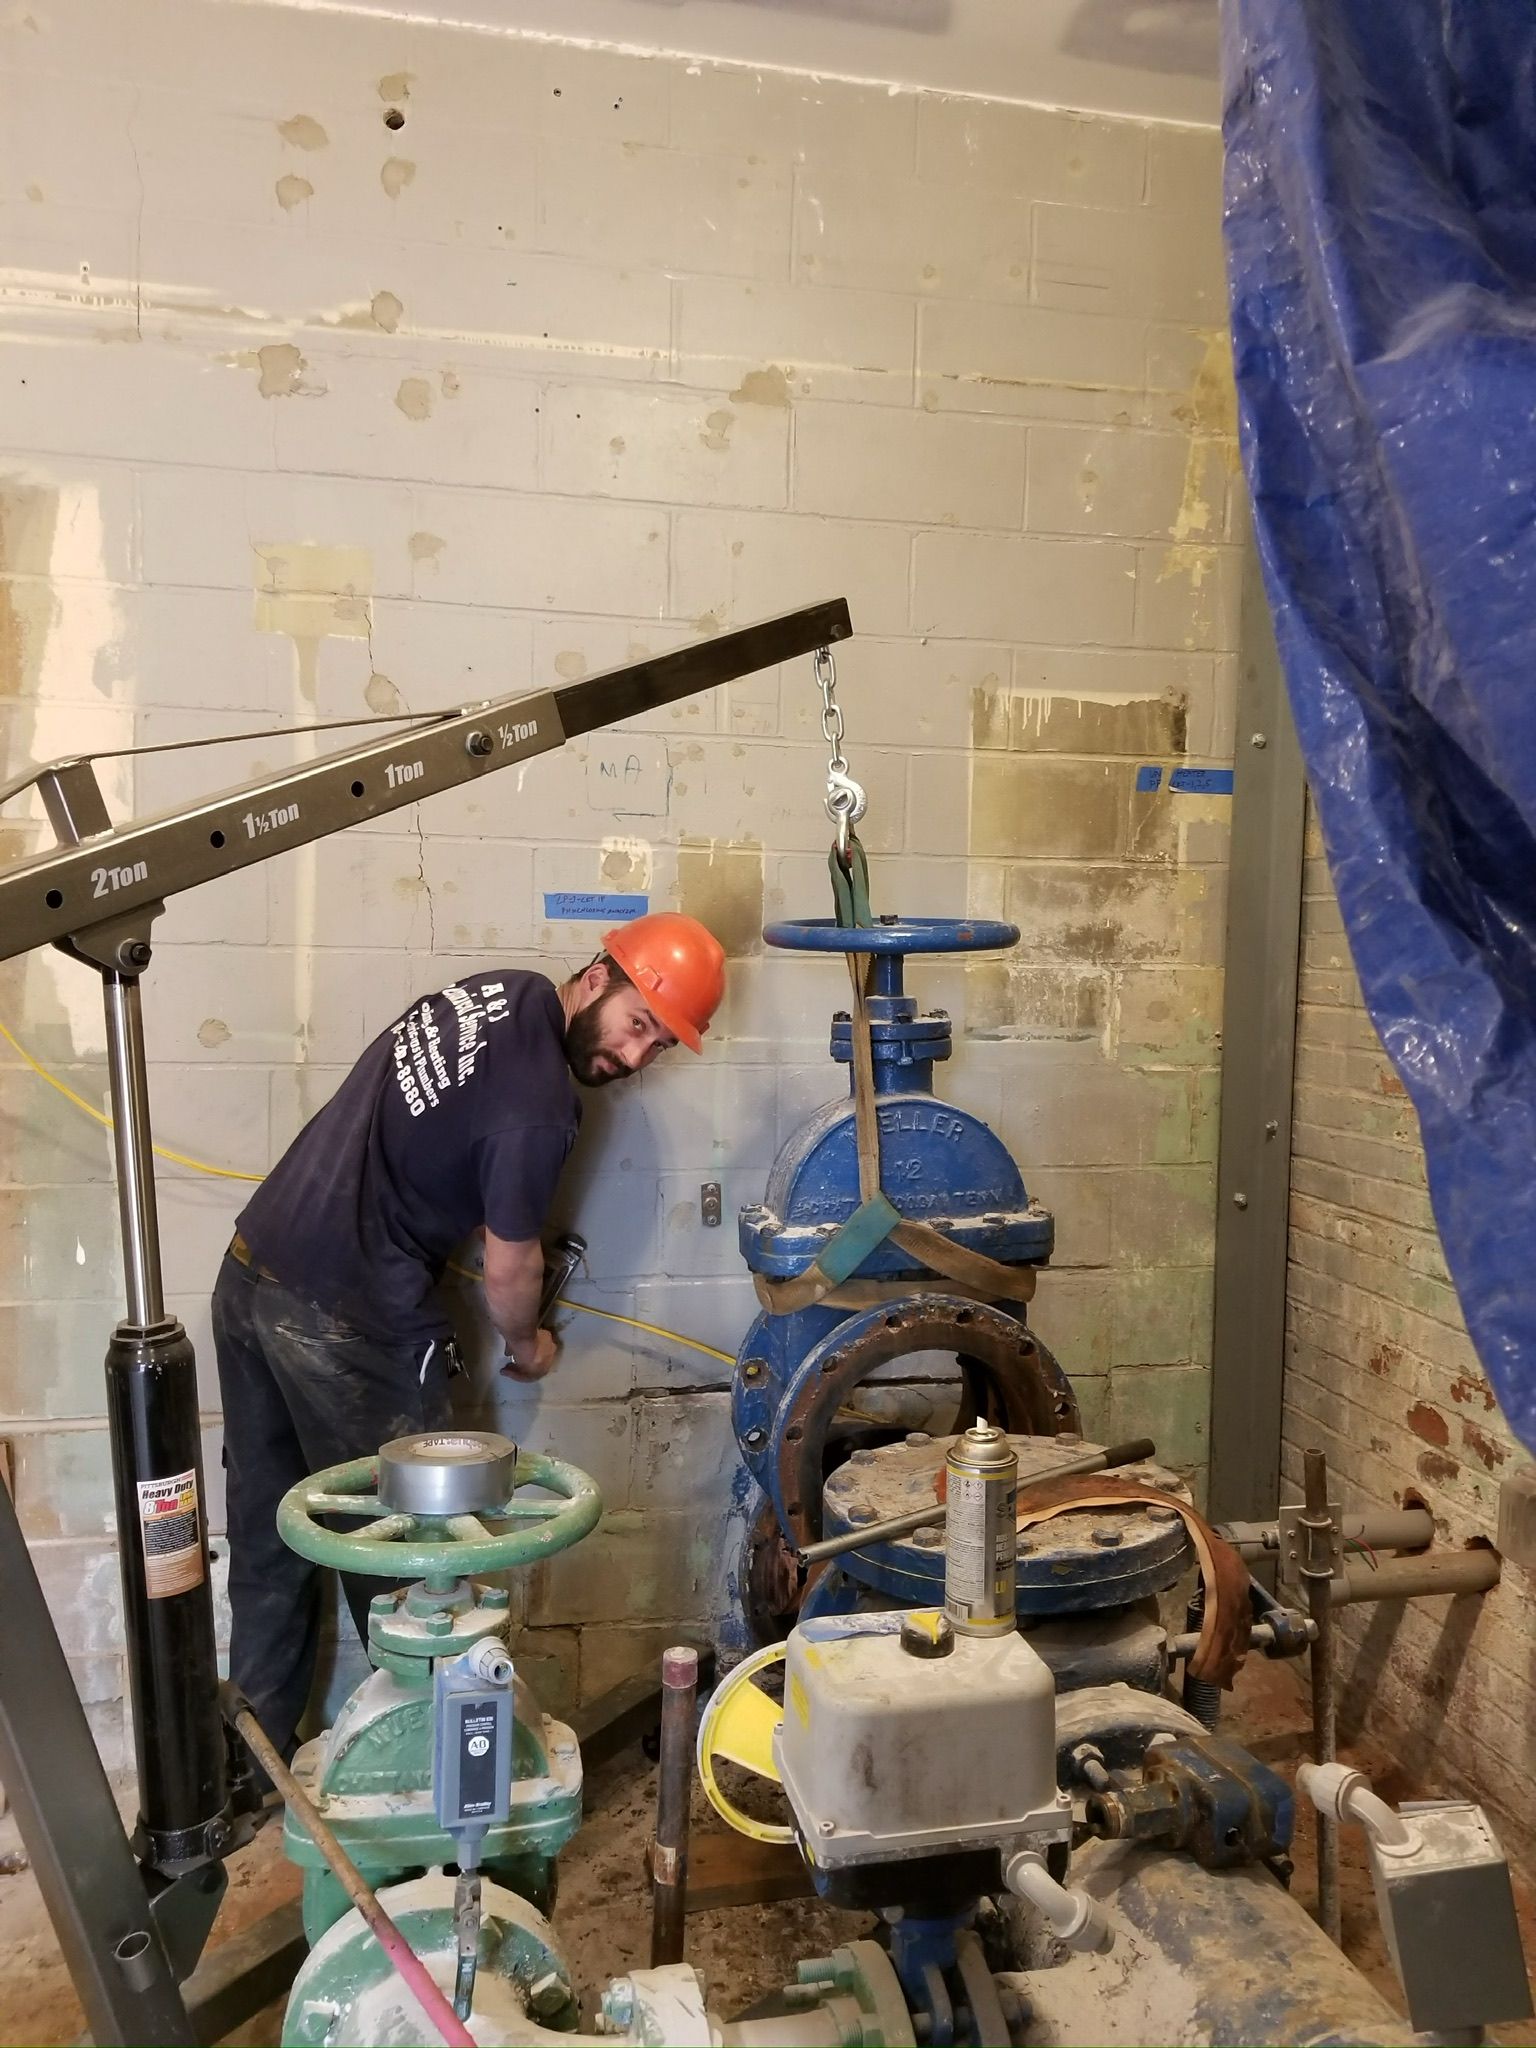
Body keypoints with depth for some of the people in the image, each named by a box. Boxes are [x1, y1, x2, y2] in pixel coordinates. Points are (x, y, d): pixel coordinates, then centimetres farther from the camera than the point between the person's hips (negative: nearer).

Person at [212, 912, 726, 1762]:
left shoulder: (503, 989, 4)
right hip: (346, 1327, -9)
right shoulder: (537, 1106, -21)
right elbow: (508, 1273, -9)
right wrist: (526, 1347, 11)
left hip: (249, 1271, 9)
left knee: (268, 1537, 19)